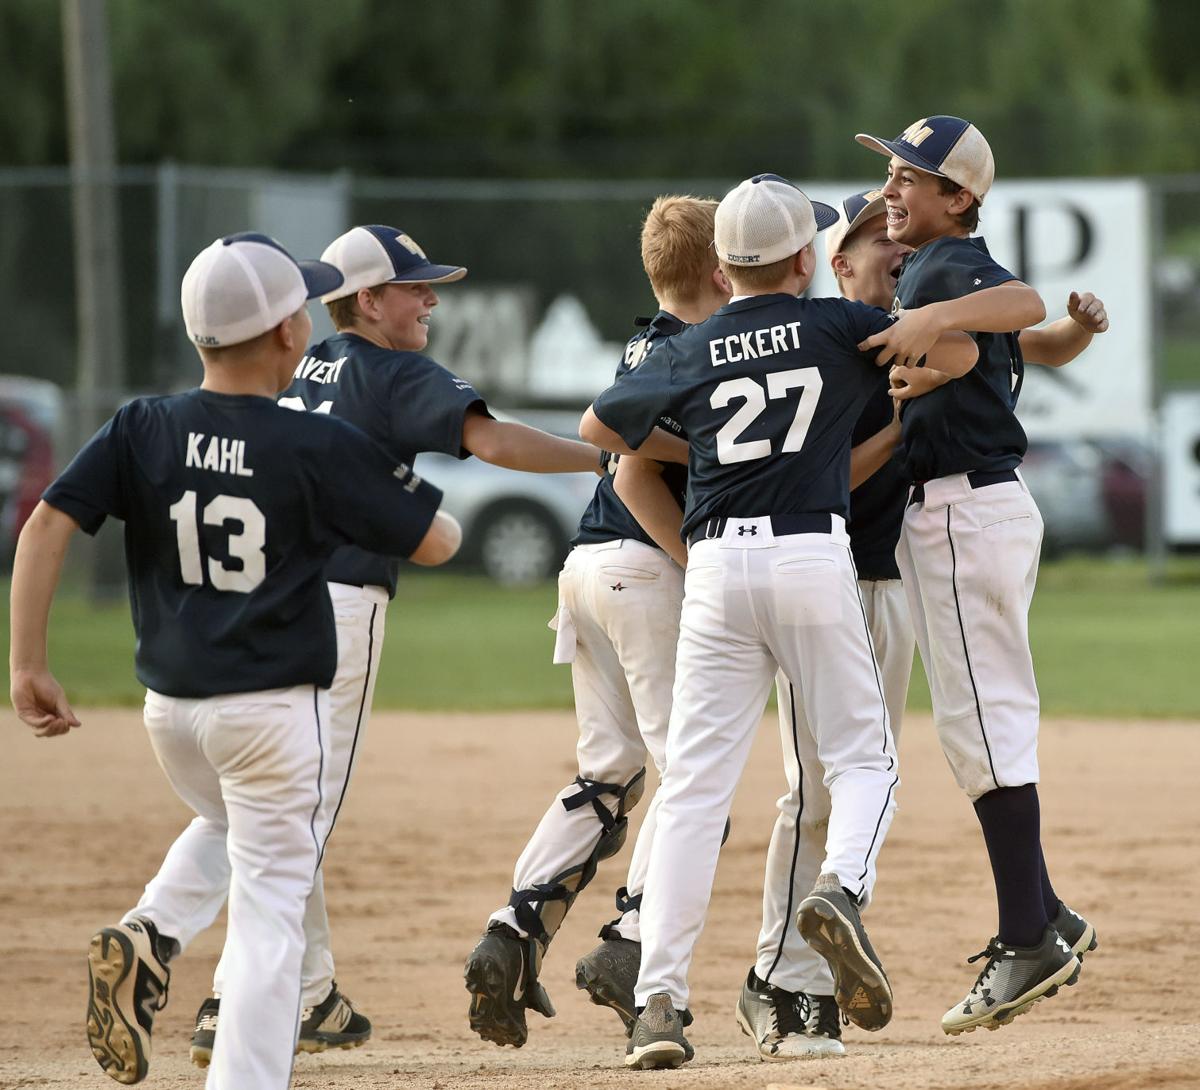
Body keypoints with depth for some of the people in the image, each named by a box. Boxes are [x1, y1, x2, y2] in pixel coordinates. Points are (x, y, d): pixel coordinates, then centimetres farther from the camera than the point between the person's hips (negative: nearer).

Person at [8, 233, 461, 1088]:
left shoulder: (142, 431, -1)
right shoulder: (323, 451, -10)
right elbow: (437, 541, -4)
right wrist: (404, 487, 18)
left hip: (170, 708, 5)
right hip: (275, 711, -5)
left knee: (227, 822, 32)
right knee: (270, 907, 0)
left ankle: (151, 936, 5)